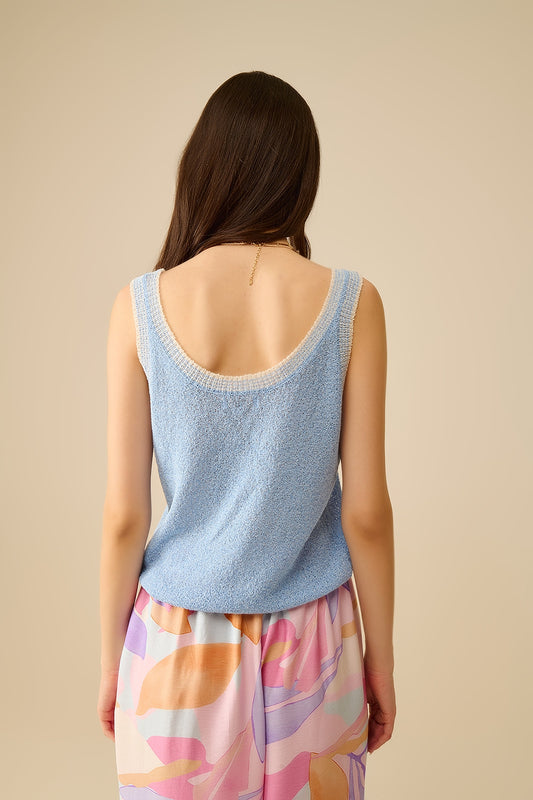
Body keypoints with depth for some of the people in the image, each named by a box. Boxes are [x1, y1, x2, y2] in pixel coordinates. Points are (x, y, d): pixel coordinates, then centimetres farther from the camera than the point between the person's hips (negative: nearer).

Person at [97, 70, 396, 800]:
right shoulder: (350, 303, -12)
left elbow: (124, 516, -8)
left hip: (179, 642, 0)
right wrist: (381, 659, 5)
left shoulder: (141, 306, -11)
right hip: (310, 642, 0)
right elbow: (366, 513, -9)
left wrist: (111, 658, 7)